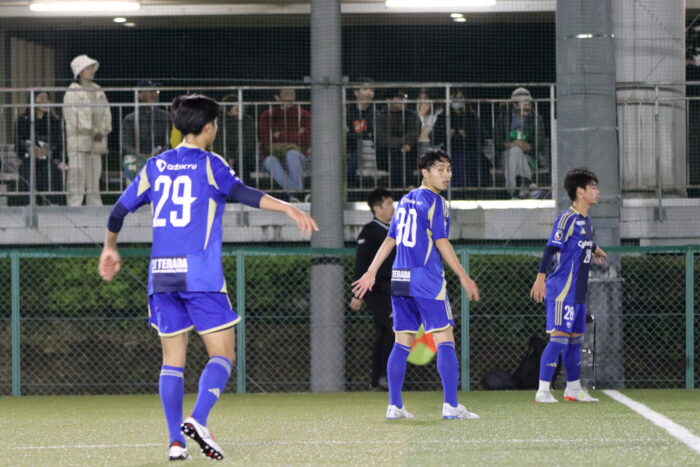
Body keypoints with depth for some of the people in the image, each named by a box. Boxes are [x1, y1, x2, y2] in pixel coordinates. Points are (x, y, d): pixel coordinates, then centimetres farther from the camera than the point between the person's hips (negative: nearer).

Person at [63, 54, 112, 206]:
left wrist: (103, 131, -4)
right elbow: (73, 117, -11)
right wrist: (93, 131, -13)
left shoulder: (98, 92, 18)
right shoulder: (72, 92, -2)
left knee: (94, 181, 6)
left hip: (96, 142, 6)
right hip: (78, 141, -6)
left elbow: (106, 113, 14)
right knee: (77, 178, -11)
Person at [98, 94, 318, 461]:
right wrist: (289, 209, -27)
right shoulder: (209, 164, 0)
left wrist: (110, 248, 33)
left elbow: (119, 210, 17)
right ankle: (198, 420, -21)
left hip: (162, 273, 5)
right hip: (200, 274, -5)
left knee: (173, 359, 9)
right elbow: (241, 193, -19)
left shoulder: (156, 165, 14)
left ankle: (176, 440, 1)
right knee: (223, 354, 0)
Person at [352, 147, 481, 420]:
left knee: (403, 343, 9)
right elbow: (441, 242, -11)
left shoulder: (405, 201, 16)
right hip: (426, 280, -8)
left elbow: (390, 240, 18)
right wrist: (464, 277, -9)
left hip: (400, 280, 8)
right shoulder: (435, 202, -7)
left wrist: (371, 272, 21)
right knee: (445, 339, -6)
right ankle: (451, 406, -12)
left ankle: (394, 406, 7)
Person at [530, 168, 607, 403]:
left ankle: (574, 388, 24)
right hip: (562, 290, -9)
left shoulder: (586, 220, 14)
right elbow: (551, 249, -19)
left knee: (575, 338, 14)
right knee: (559, 337, -11)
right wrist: (541, 278, -25)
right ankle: (543, 390, -10)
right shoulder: (567, 218, -14)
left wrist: (594, 250, 49)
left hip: (578, 292, 9)